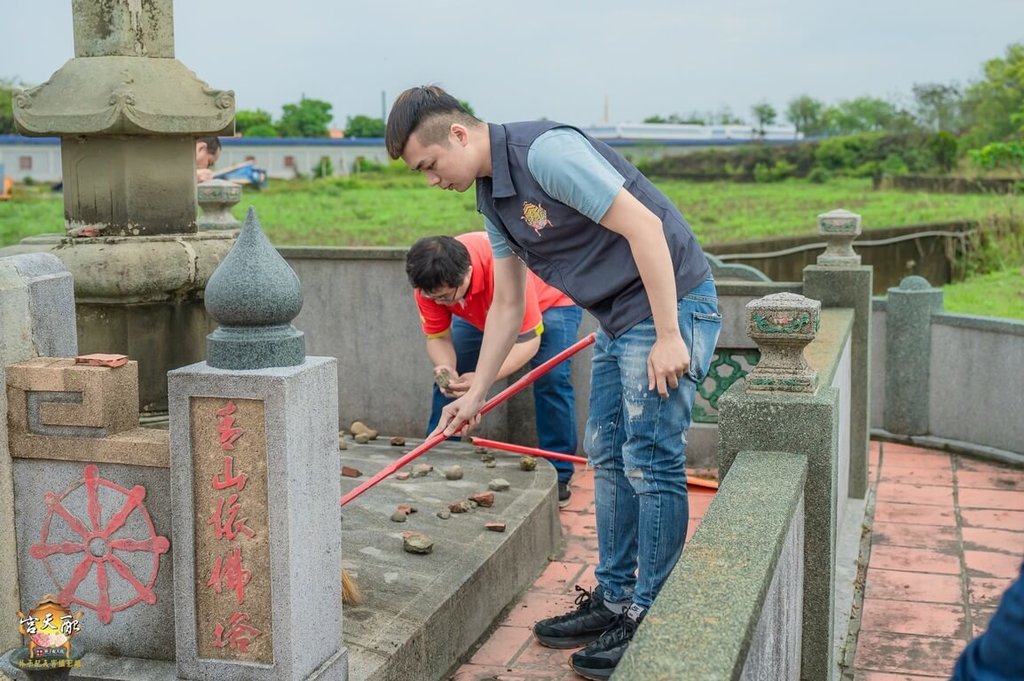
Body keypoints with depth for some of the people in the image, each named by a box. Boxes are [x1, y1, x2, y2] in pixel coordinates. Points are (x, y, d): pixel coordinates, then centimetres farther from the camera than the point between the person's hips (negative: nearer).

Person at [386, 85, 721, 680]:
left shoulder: (546, 152, -21)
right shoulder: (491, 196, 9)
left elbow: (643, 225, -24)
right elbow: (507, 305, 16)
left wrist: (668, 336, -24)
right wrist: (476, 394, 17)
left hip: (670, 304, -10)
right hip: (618, 317, 10)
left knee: (652, 463, -6)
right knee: (608, 456, 13)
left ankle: (651, 621, 4)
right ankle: (614, 599, 24)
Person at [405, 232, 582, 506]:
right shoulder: (430, 283, -28)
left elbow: (528, 341, -38)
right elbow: (437, 337, -18)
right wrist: (445, 368, -41)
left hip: (549, 304, -5)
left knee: (552, 379, -25)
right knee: (448, 380, -9)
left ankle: (559, 475, -14)